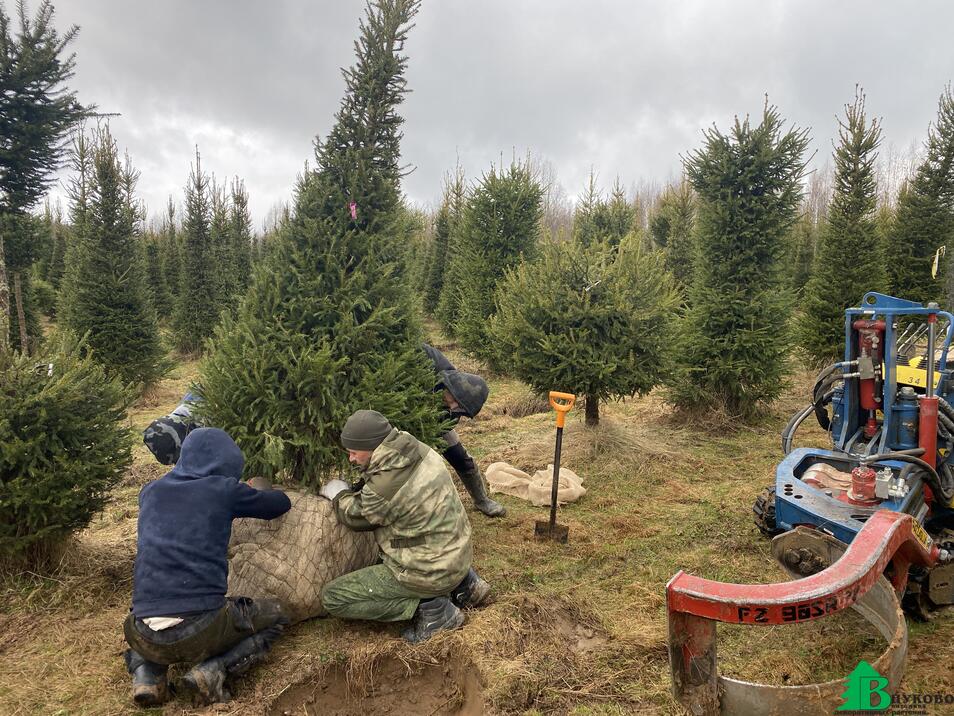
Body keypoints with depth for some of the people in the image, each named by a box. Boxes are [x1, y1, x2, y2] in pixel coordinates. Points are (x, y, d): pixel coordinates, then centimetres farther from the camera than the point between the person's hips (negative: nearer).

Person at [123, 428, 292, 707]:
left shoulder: (150, 491, 12)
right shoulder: (222, 488, -2)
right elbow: (282, 503, 13)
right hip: (201, 631, -5)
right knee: (275, 614, 21)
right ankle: (214, 669, -1)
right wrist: (262, 493, 36)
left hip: (147, 638, 5)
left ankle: (146, 675, 12)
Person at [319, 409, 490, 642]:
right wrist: (353, 491, 6)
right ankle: (463, 582, 18)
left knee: (333, 598, -2)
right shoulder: (419, 450, -4)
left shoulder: (385, 485, -27)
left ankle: (427, 606, -4)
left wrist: (338, 494, 12)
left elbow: (356, 516, -5)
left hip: (432, 572, -8)